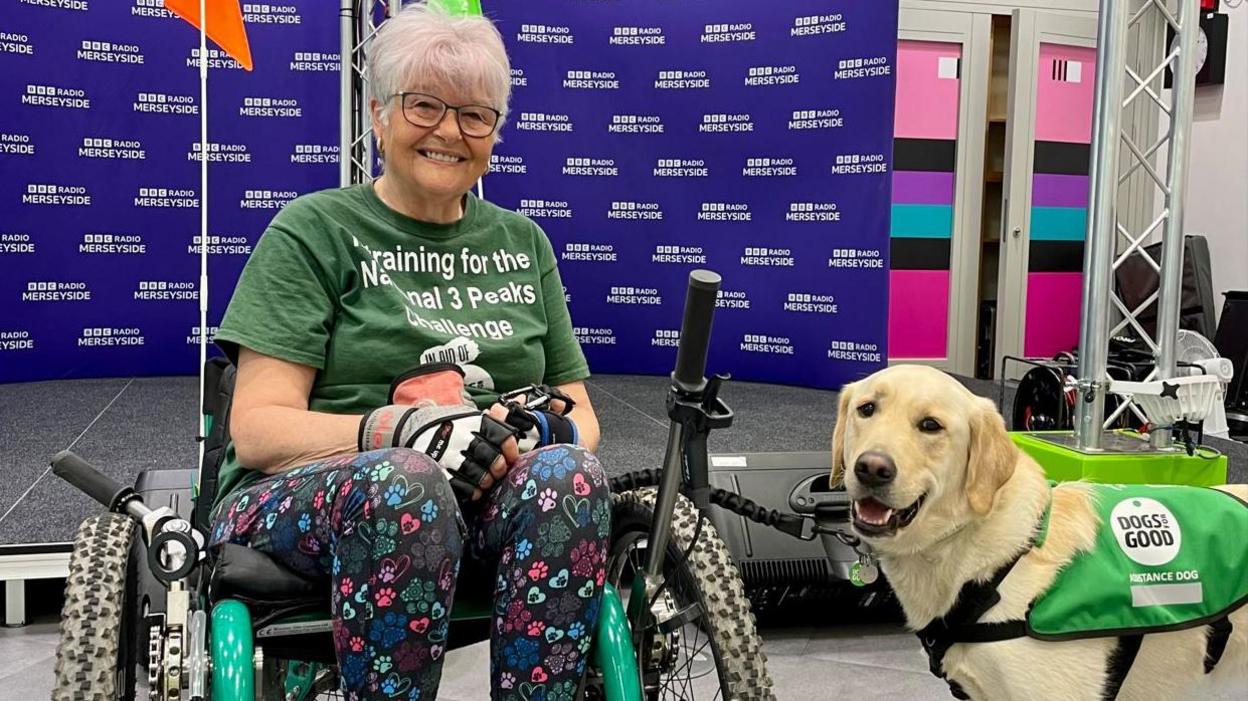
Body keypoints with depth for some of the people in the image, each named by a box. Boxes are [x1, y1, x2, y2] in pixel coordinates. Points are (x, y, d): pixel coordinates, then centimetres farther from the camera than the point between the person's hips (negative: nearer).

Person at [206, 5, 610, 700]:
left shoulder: (523, 242, 17)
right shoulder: (313, 231, 4)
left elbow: (580, 414, 15)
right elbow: (257, 429, -5)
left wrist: (543, 429, -11)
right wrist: (393, 429, -24)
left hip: (486, 502, 3)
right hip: (303, 501, -3)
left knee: (571, 475, -30)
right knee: (405, 482, -38)